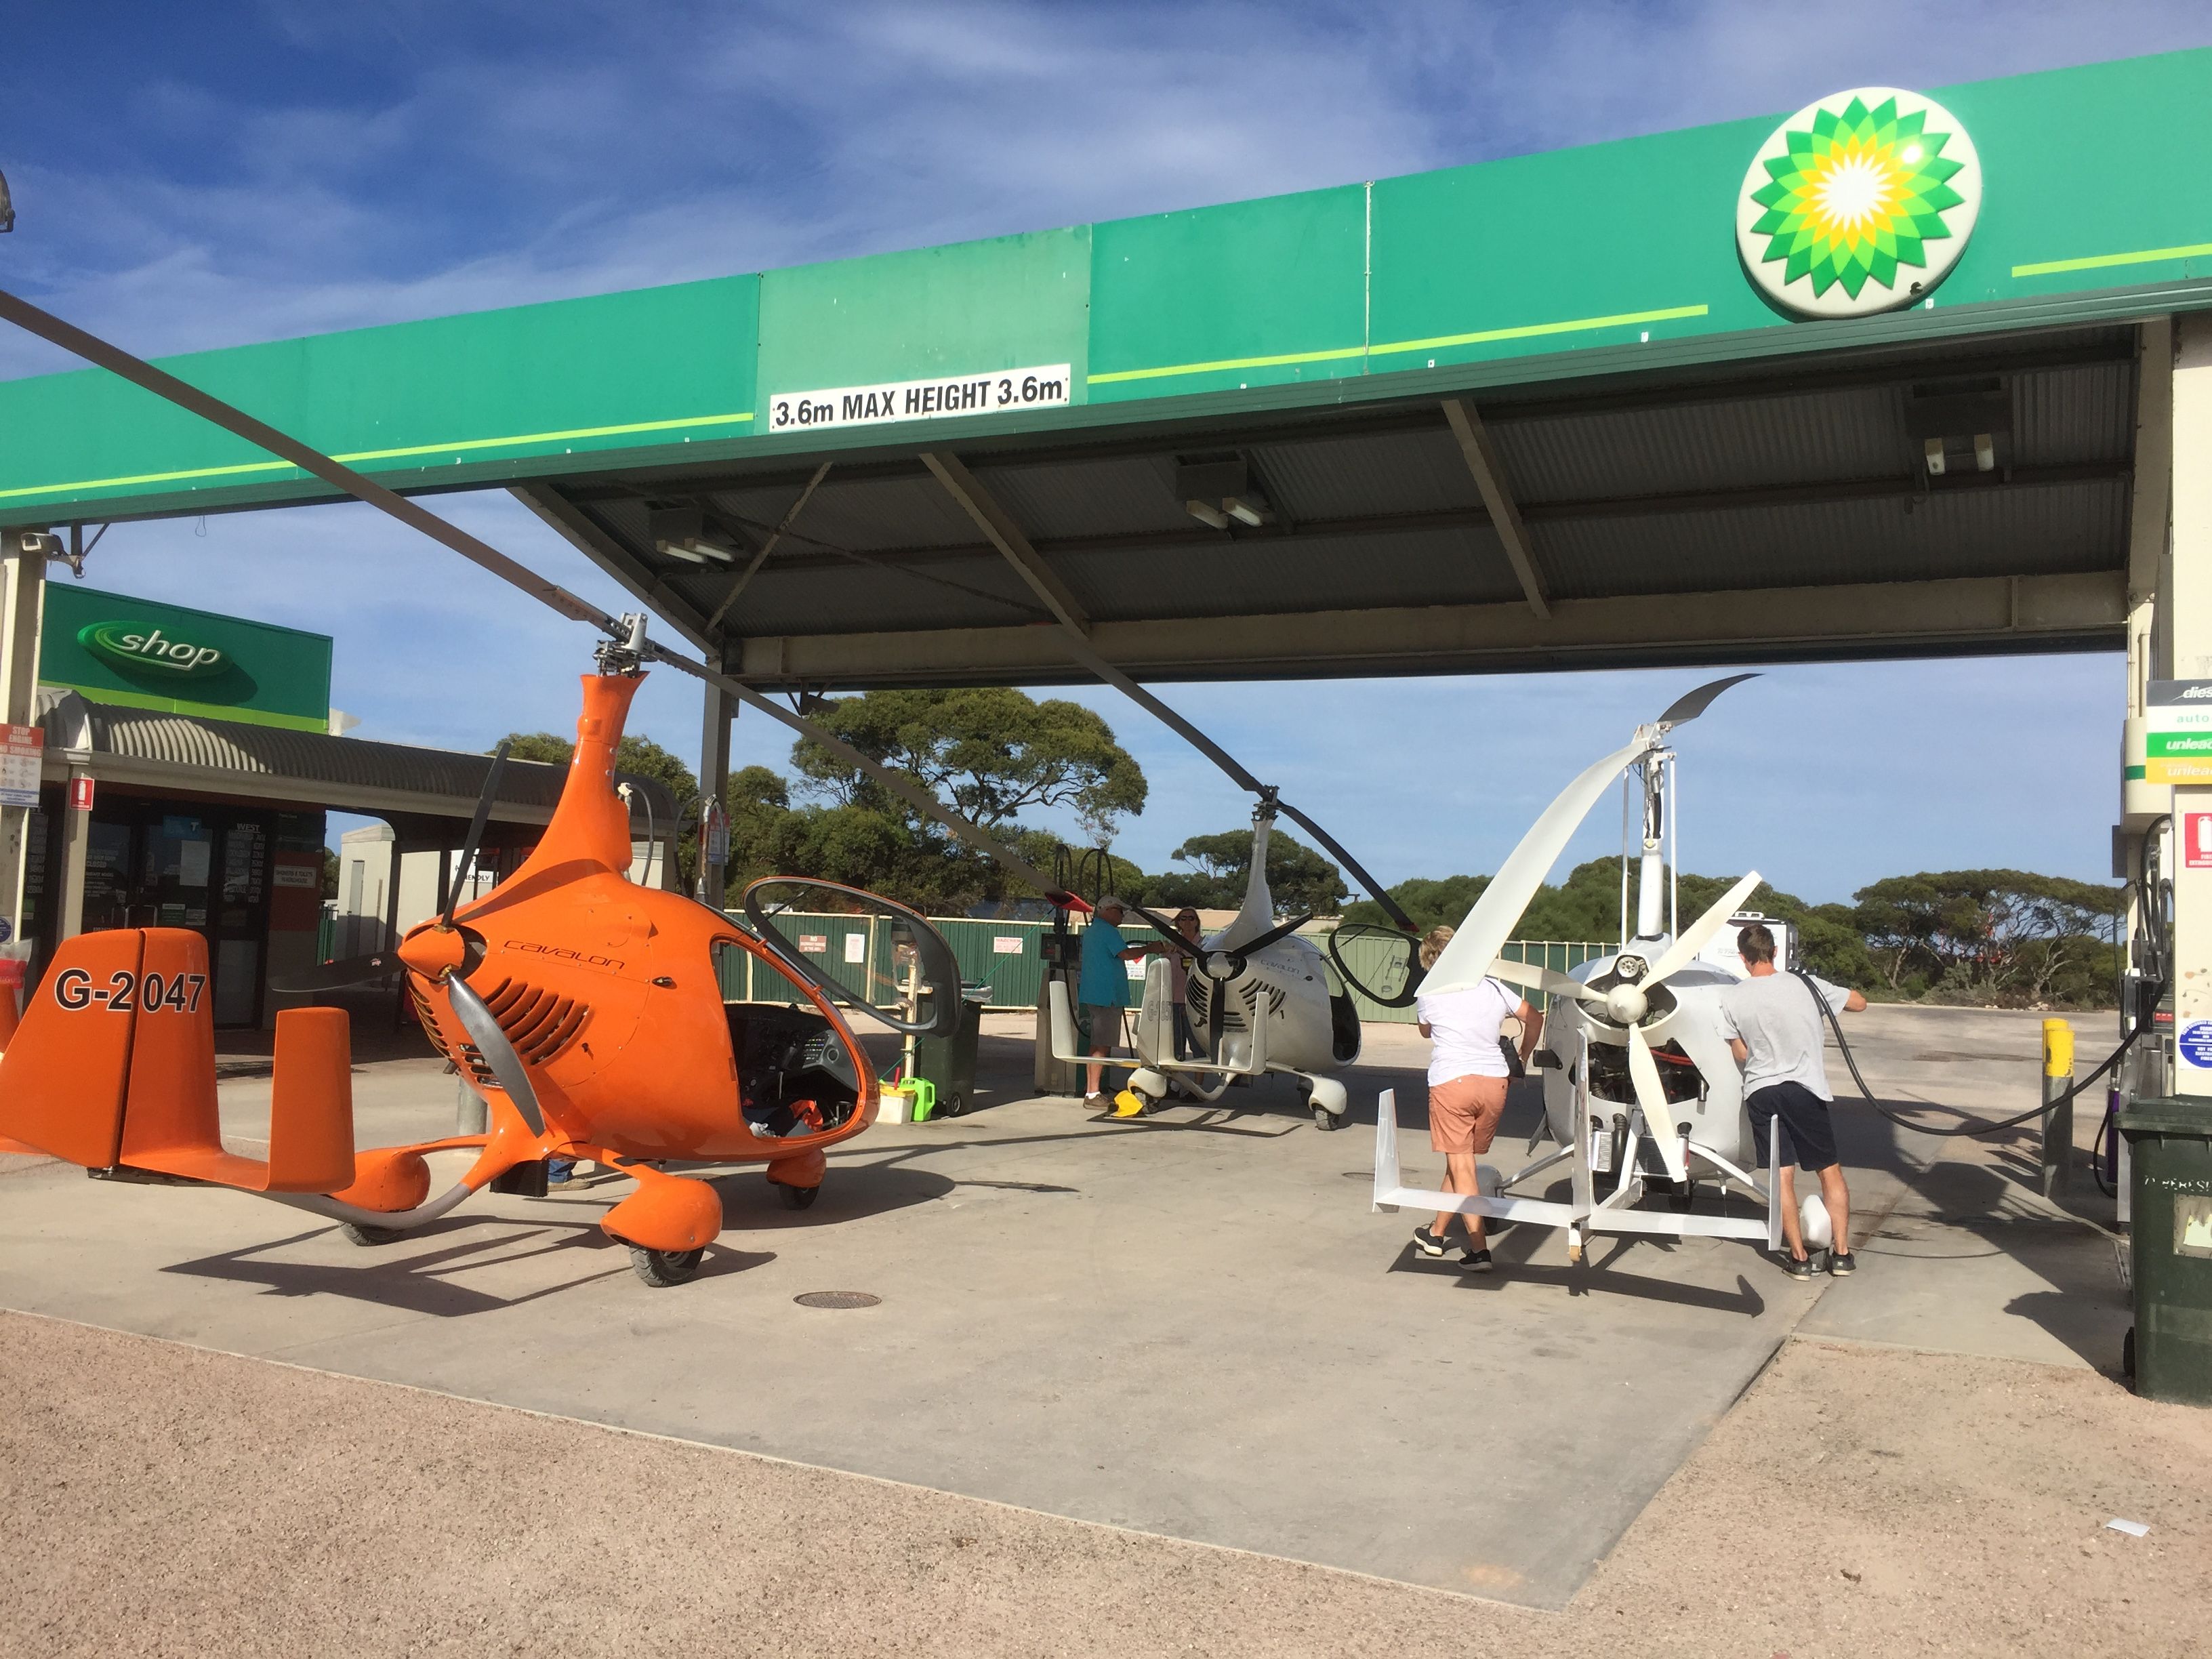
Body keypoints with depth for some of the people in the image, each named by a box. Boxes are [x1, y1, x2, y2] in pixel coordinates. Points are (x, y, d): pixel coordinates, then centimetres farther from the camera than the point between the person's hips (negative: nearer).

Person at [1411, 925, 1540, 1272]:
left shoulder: (1427, 995, 3)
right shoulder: (1493, 988, 11)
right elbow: (1534, 1019, 21)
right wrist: (1522, 1059, 31)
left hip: (1451, 1081, -4)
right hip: (1495, 1081, 4)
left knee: (1460, 1165, 0)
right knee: (1461, 1161, 15)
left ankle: (1479, 1249, -9)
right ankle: (1437, 1233, 29)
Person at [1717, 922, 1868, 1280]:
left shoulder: (1731, 999, -4)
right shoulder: (1804, 985, -6)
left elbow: (1741, 1055, 4)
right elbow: (1859, 1002, 8)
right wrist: (1824, 999, 23)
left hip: (1759, 1092, 1)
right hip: (1804, 1088, 0)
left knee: (1782, 1176, 6)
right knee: (1831, 1172, 12)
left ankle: (1800, 1257, 7)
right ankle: (1842, 1253, 13)